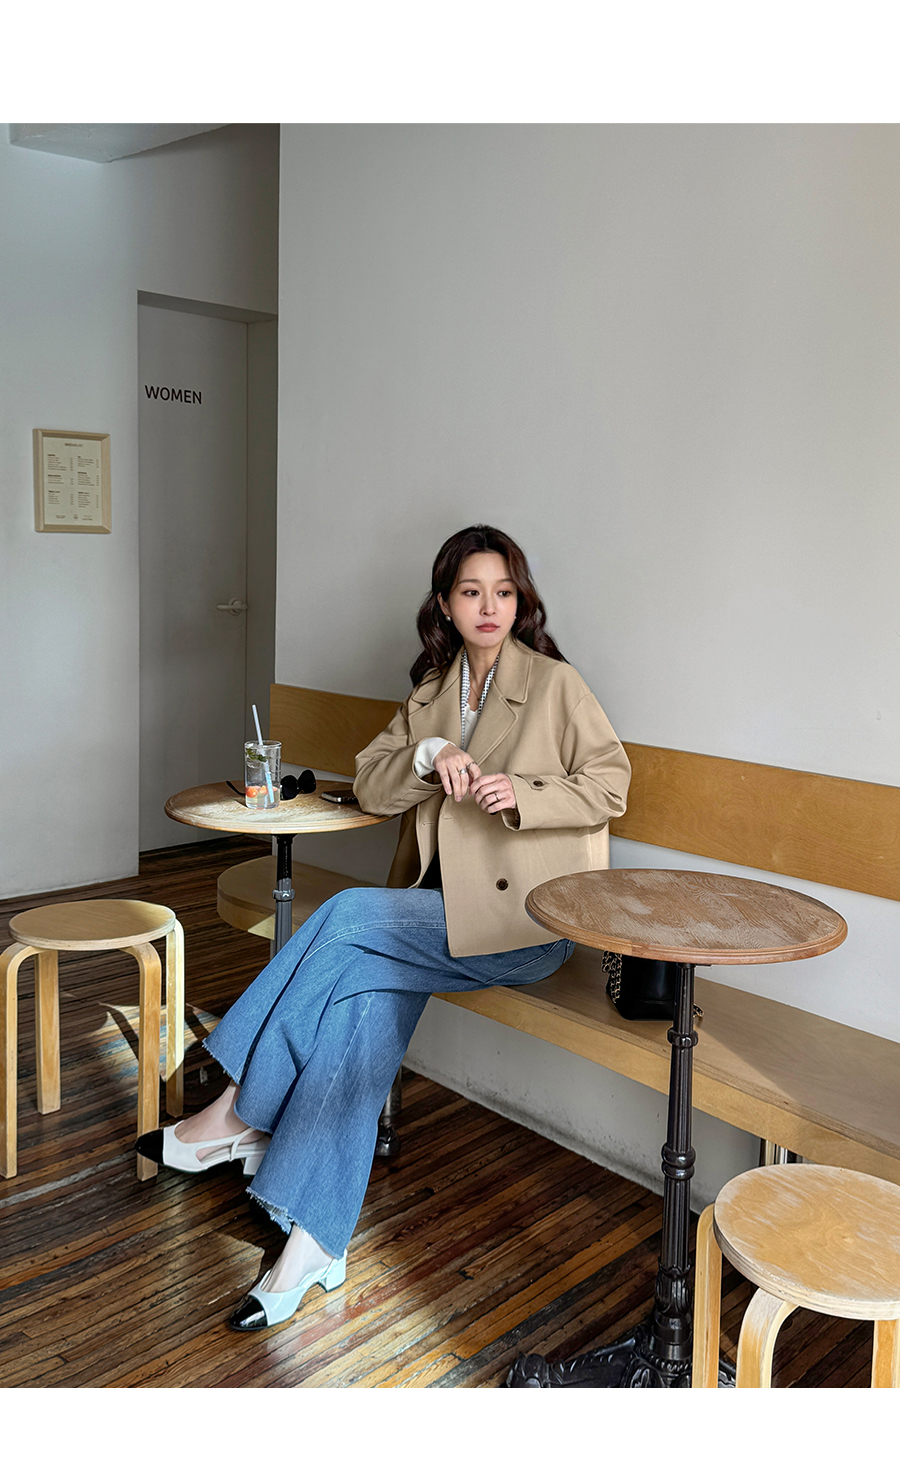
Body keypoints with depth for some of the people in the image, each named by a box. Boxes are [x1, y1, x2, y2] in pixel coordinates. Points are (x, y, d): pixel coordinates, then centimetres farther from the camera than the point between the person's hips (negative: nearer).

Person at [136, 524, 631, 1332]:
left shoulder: (556, 684, -2)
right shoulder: (432, 691, 14)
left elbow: (611, 783, -2)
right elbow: (369, 786, 9)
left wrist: (521, 795, -17)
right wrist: (429, 756, -10)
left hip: (524, 917, -5)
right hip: (438, 915, 5)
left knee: (346, 916, -21)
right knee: (366, 1002, -20)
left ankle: (239, 1115, -8)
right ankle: (317, 1242, -13)